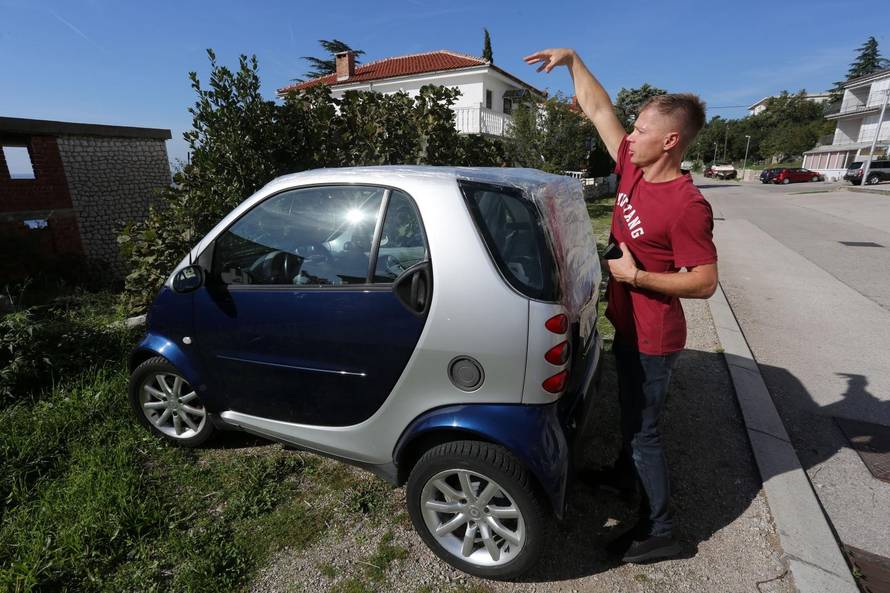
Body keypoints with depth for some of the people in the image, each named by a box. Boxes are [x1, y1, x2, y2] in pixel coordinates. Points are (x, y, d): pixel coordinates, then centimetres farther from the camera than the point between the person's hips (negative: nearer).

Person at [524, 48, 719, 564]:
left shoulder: (688, 206, -25)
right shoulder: (633, 168, -3)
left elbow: (705, 283, -21)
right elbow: (598, 108, 6)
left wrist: (635, 275, -22)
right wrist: (571, 60, 6)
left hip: (652, 338, -8)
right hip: (629, 325, 8)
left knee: (643, 429, 5)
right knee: (632, 411, 27)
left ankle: (660, 532, 26)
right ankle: (625, 473, 52)